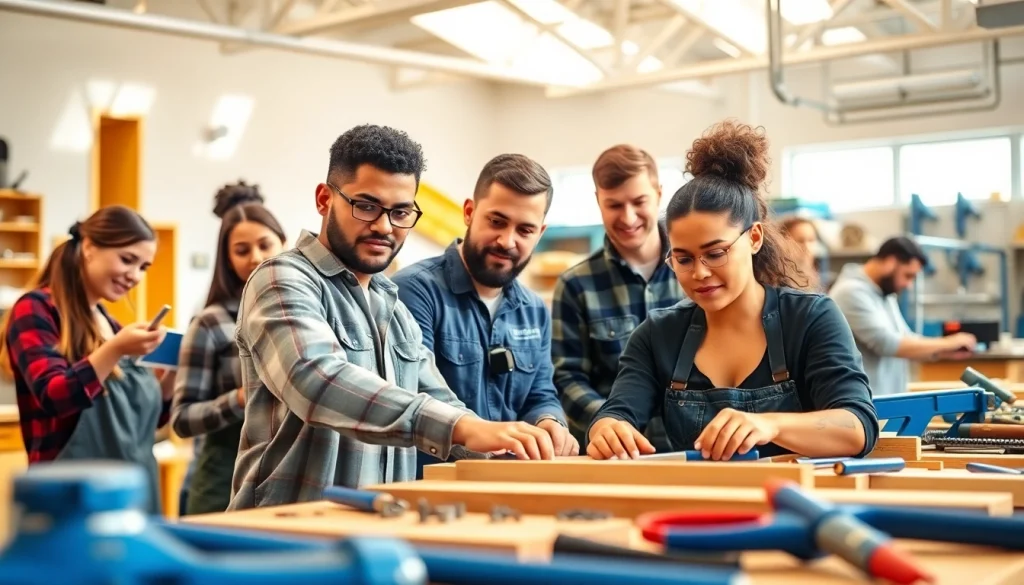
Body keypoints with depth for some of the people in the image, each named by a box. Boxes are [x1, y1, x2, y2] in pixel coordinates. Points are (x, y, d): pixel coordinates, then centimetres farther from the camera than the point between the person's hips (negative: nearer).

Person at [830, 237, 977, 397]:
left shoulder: (884, 295, 16)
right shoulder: (852, 292, -16)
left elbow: (905, 341, 21)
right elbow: (886, 343, -22)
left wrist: (944, 351, 2)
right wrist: (946, 343, -13)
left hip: (889, 399, 10)